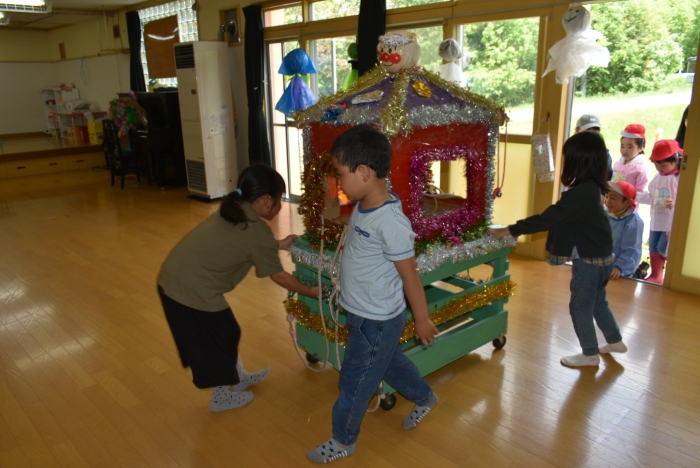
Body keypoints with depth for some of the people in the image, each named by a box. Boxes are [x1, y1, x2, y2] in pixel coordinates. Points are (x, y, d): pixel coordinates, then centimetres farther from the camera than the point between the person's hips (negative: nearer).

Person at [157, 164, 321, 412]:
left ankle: (238, 377, 47)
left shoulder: (233, 211, 8)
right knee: (220, 339, 15)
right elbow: (279, 276, -4)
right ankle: (221, 397, 37)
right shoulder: (258, 231, -16)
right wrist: (311, 291, 10)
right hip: (193, 290, -9)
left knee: (226, 334, 25)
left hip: (172, 279, 9)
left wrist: (278, 245, 31)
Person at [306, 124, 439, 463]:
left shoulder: (390, 221, -31)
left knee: (355, 381, 10)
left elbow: (409, 275, -21)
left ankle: (343, 440, 34)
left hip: (377, 321, -9)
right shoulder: (364, 206, -4)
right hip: (364, 314, 9)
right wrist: (336, 218, 9)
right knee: (390, 362, 30)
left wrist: (422, 320, -12)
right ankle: (424, 397, 56)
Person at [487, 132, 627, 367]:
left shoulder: (580, 194, -28)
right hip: (600, 257, 10)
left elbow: (546, 219, -28)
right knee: (597, 302, 26)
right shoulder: (590, 188, 3)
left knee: (580, 307, 7)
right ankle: (615, 341, 43)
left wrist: (509, 230, -24)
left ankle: (590, 354, 24)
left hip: (589, 261, -10)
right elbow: (557, 217, 9)